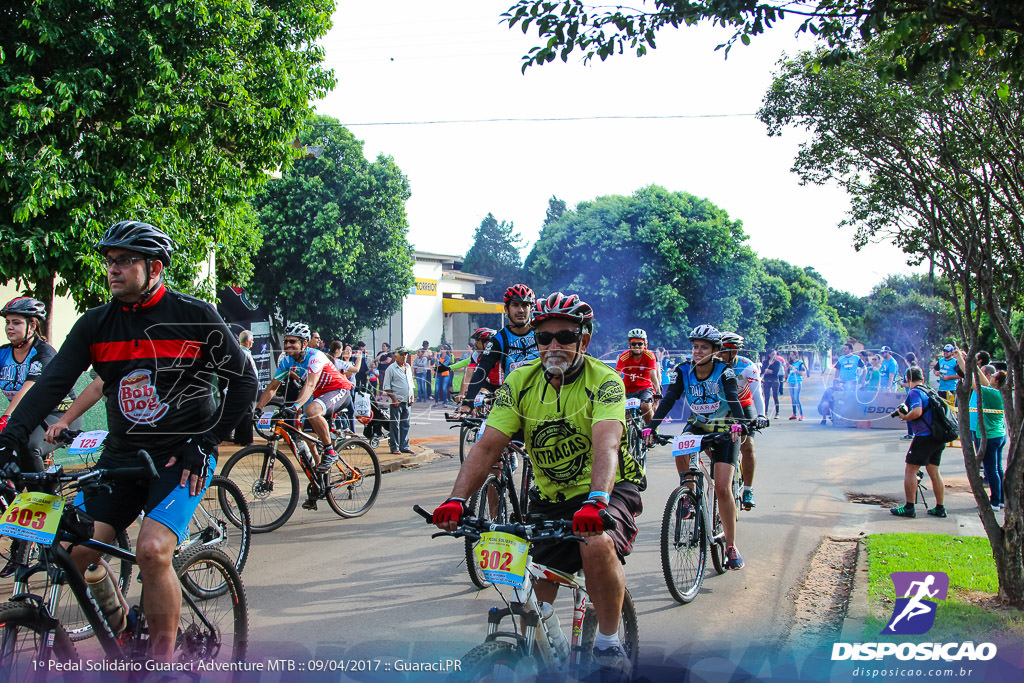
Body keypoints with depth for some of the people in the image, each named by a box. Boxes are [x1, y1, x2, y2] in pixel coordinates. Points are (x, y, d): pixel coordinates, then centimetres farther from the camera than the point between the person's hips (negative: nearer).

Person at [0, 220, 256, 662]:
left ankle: (162, 661, -8)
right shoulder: (95, 324, 4)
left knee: (152, 550, -24)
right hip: (122, 454, 5)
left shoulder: (194, 317, -6)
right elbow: (52, 384, -5)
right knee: (76, 551, -7)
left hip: (182, 455, -5)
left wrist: (208, 440, -8)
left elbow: (244, 380, -2)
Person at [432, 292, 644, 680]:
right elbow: (486, 447, -12)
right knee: (531, 596, -1)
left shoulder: (604, 381, -17)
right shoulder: (520, 382, -6)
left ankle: (608, 643, -13)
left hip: (608, 489, -4)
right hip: (549, 497, 4)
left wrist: (595, 501, -51)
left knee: (598, 545, -33)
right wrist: (456, 500, -27)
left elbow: (606, 444, -34)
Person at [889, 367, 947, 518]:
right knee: (934, 472, 15)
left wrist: (904, 417, -8)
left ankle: (909, 508, 0)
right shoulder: (930, 391, 15)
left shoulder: (914, 392, -10)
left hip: (924, 437, -8)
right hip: (938, 438, 8)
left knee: (910, 471, -1)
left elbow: (917, 411, -25)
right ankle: (940, 508, 17)